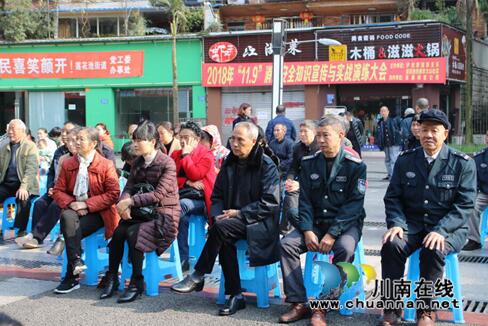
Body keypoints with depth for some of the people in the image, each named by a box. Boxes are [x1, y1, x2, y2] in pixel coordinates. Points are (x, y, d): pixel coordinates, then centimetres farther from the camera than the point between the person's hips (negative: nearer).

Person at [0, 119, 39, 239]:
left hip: (23, 185, -5)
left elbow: (31, 169, -13)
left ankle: (21, 230, -22)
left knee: (23, 198, -35)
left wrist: (23, 187, -26)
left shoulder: (30, 146, -2)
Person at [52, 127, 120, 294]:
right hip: (74, 209, 4)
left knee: (72, 231, -28)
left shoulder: (106, 165, -2)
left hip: (97, 212, -4)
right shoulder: (68, 164, 11)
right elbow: (58, 191, 10)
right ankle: (76, 261, -28)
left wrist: (87, 204, -16)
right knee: (67, 217, -32)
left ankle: (71, 277, -16)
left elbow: (113, 194, -9)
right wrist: (71, 204, -11)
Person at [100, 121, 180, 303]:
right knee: (118, 232, -22)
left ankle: (137, 282, -17)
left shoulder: (167, 163, -10)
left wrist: (130, 201, -23)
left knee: (133, 232, -29)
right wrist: (124, 203, -17)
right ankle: (112, 277, -9)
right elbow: (129, 187, 6)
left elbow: (159, 195, -19)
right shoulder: (137, 162, 11)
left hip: (164, 214, -6)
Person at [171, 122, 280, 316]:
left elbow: (270, 202, -14)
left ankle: (198, 277, -18)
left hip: (258, 222, -5)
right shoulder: (229, 163, 12)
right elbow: (217, 195, 14)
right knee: (224, 238, -29)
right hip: (232, 220, 5)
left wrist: (239, 213, -18)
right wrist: (217, 214, -7)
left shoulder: (266, 166, -6)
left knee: (221, 227, -31)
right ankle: (235, 295, -20)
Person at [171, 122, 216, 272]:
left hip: (199, 199, -4)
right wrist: (188, 182, -9)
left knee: (182, 205, -35)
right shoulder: (175, 154, 16)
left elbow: (195, 175, -14)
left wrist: (186, 154, -8)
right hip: (181, 196, 4)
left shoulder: (206, 155, 0)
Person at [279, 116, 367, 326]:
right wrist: (307, 231, -13)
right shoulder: (309, 163, 5)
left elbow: (353, 205, -13)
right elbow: (304, 200, 2)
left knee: (345, 249, -34)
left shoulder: (355, 166, -7)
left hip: (345, 224, -4)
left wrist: (332, 234, -22)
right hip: (315, 222, 4)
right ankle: (298, 303, -14)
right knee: (287, 244, -19)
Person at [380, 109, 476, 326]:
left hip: (448, 229, -2)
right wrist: (396, 224, -13)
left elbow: (464, 205, -8)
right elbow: (392, 197, 6)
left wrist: (440, 230, -22)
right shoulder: (405, 160, 8)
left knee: (433, 250, -34)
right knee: (391, 245, -28)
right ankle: (392, 308, -14)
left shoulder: (463, 164, -2)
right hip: (412, 225, 3)